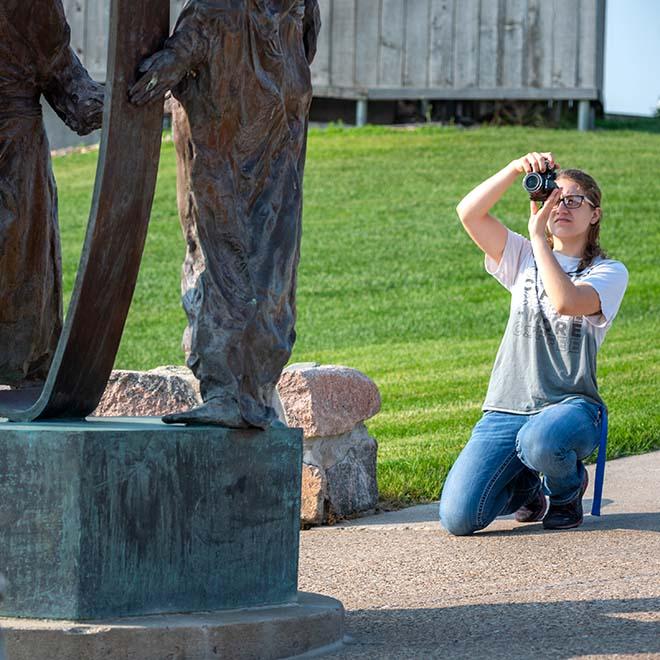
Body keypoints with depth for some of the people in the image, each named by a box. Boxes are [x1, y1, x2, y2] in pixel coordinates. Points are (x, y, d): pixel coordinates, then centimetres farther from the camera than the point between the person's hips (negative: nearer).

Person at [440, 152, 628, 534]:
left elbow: (566, 301, -19)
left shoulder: (609, 272, 4)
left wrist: (538, 236, -14)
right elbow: (469, 213, 0)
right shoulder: (525, 258, 15)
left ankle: (569, 487, -3)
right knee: (458, 518, -17)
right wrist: (516, 170, -11)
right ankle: (527, 485, 17)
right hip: (506, 410, 3)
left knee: (539, 441, -42)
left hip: (571, 406, -3)